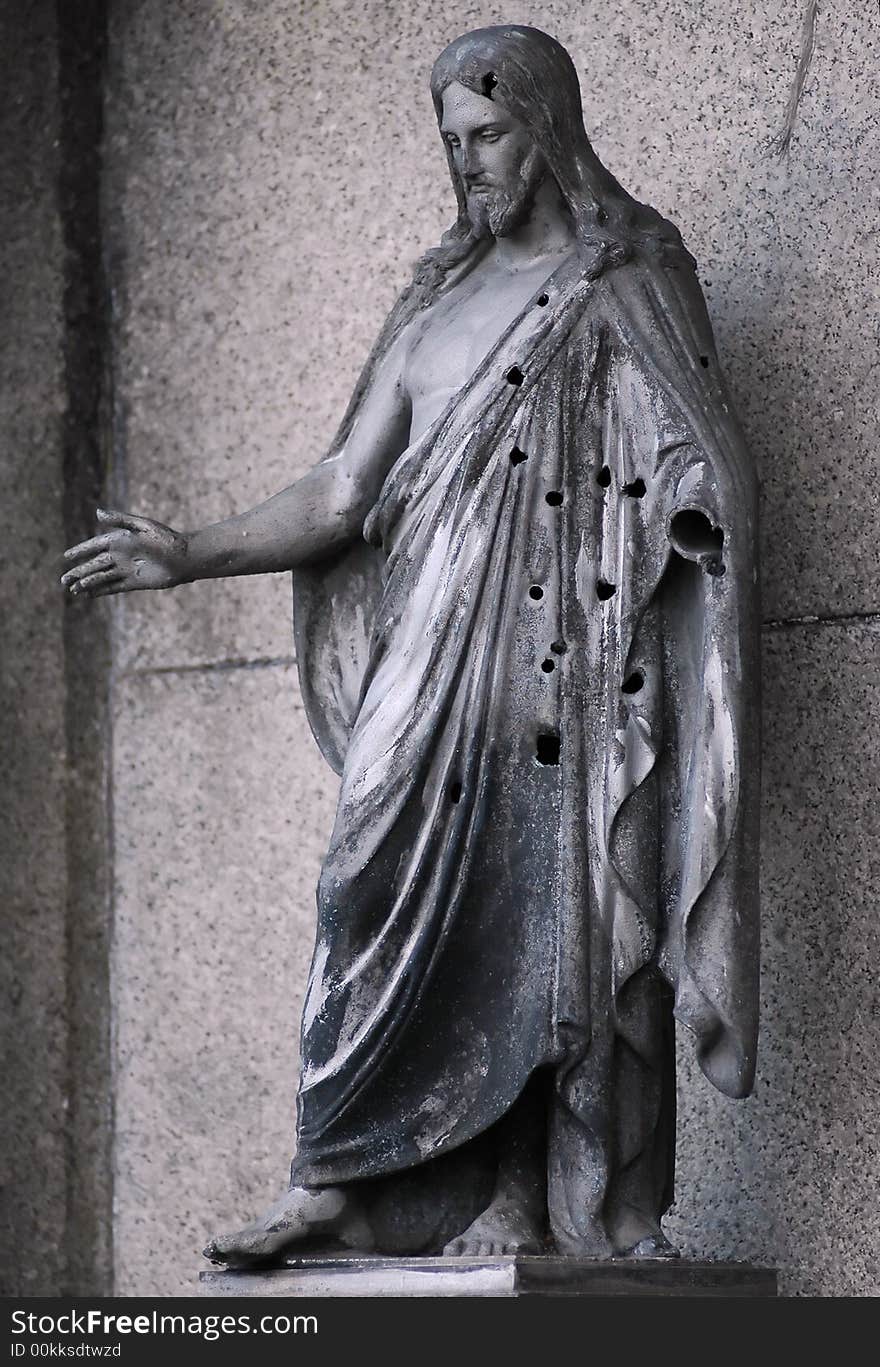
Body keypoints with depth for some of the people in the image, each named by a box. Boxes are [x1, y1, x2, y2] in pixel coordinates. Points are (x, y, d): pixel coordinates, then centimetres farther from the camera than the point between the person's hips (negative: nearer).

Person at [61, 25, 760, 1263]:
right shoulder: (439, 303, 20)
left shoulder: (635, 276, 8)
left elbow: (716, 472, 2)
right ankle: (346, 1187, -10)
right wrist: (189, 555, 5)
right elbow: (343, 495, 15)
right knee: (396, 903, -7)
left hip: (579, 666, -4)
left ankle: (599, 1212, -7)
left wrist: (692, 506, -20)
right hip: (440, 668, 4)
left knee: (578, 920, -8)